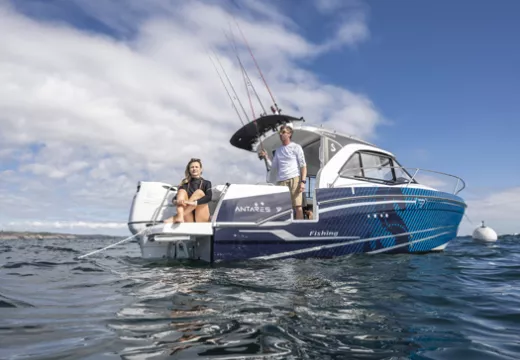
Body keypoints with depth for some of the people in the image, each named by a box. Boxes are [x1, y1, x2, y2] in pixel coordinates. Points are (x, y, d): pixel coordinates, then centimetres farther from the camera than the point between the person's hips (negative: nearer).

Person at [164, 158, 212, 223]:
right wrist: (176, 201, -22)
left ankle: (176, 218, -31)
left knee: (199, 192, -21)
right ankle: (180, 217, -40)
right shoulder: (185, 184, 16)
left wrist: (195, 203, -28)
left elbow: (209, 197, -10)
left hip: (201, 220, -2)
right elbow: (174, 199, 3)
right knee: (182, 191, -12)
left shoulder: (206, 183, 10)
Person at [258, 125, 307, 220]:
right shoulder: (278, 150, 22)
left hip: (294, 179, -4)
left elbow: (303, 166, 2)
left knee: (298, 206, -13)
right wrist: (266, 157, 3)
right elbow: (273, 166, 19)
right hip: (280, 181, 5)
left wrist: (303, 181, -10)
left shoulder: (296, 147, 8)